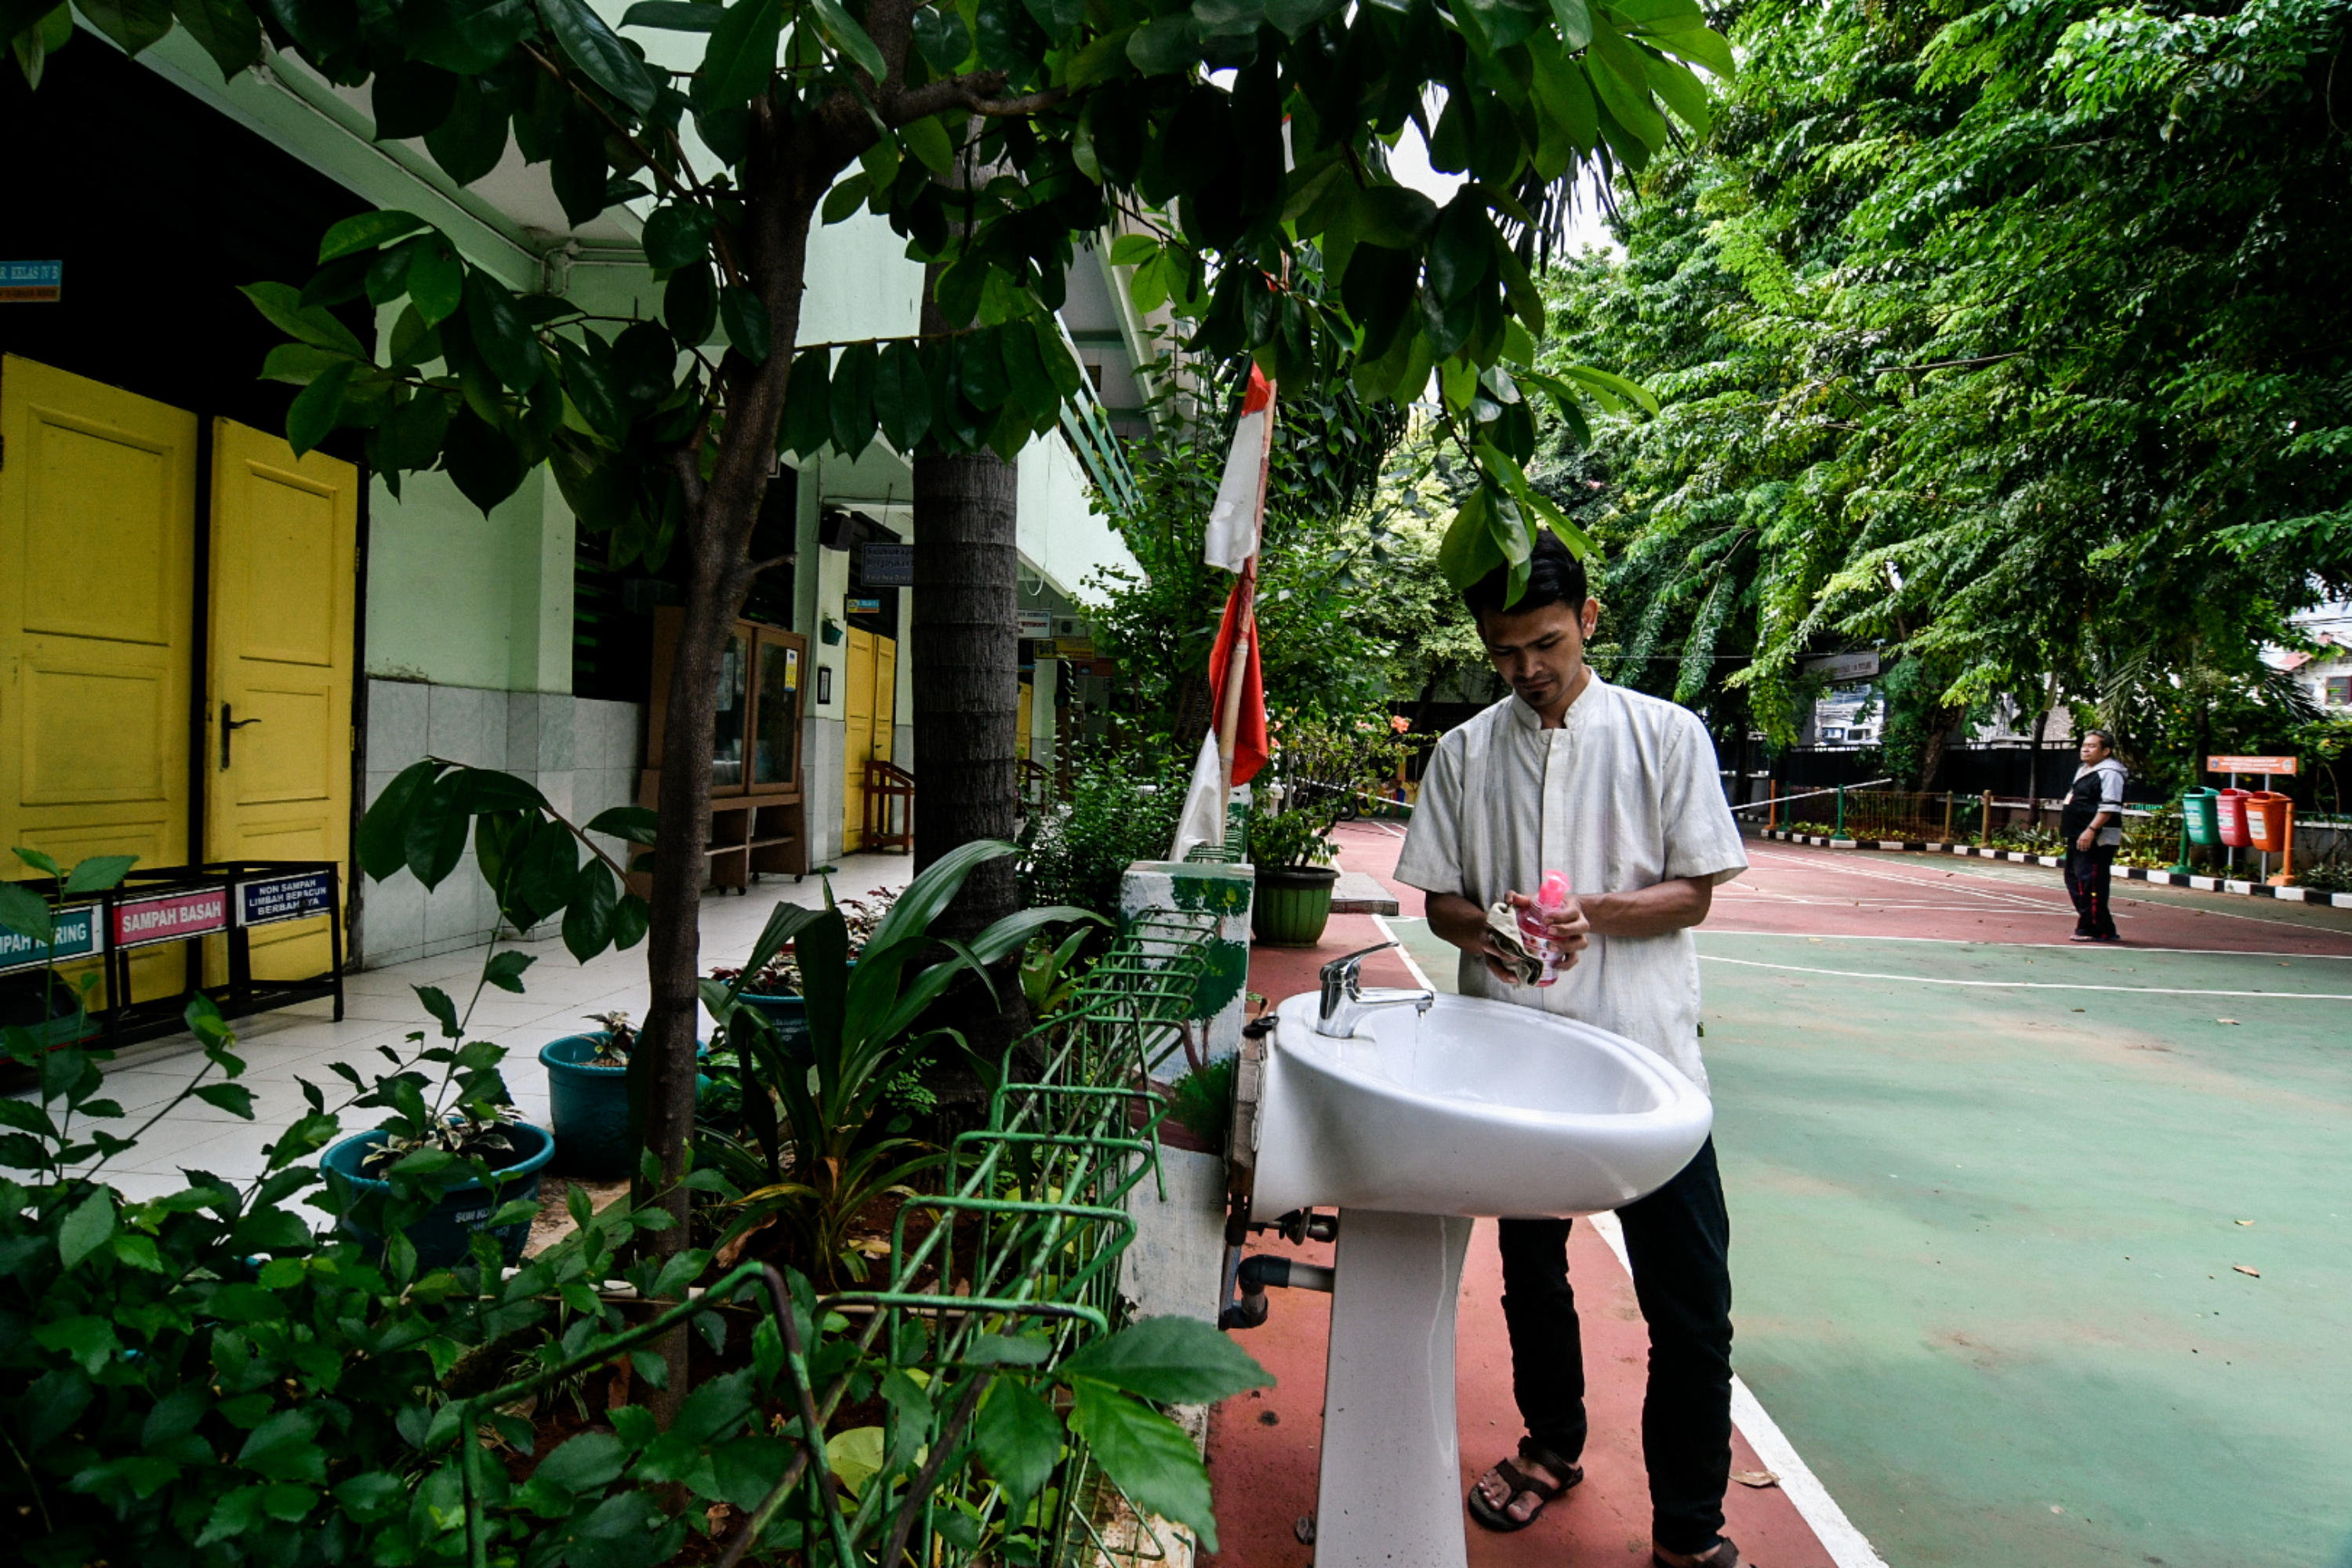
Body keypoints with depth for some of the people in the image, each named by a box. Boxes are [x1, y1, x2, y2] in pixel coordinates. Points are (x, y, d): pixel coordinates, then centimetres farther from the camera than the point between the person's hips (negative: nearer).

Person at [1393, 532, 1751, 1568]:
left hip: (1645, 1053, -2)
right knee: (1531, 1268, 18)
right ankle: (1552, 1445, 41)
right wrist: (1488, 929, -15)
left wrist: (1591, 914, -20)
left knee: (1691, 1300, 1)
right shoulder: (1464, 753, 5)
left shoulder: (1666, 735, 0)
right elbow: (1439, 899, 7)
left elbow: (1693, 895, -2)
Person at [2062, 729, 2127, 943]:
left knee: (2090, 883, -12)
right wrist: (2069, 830, 24)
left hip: (2097, 840, -11)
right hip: (2079, 838, 11)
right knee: (2074, 879, 14)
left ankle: (2096, 930, -8)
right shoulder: (2083, 771, 20)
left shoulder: (2109, 773, -11)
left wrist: (2091, 831, -25)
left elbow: (2110, 807, -20)